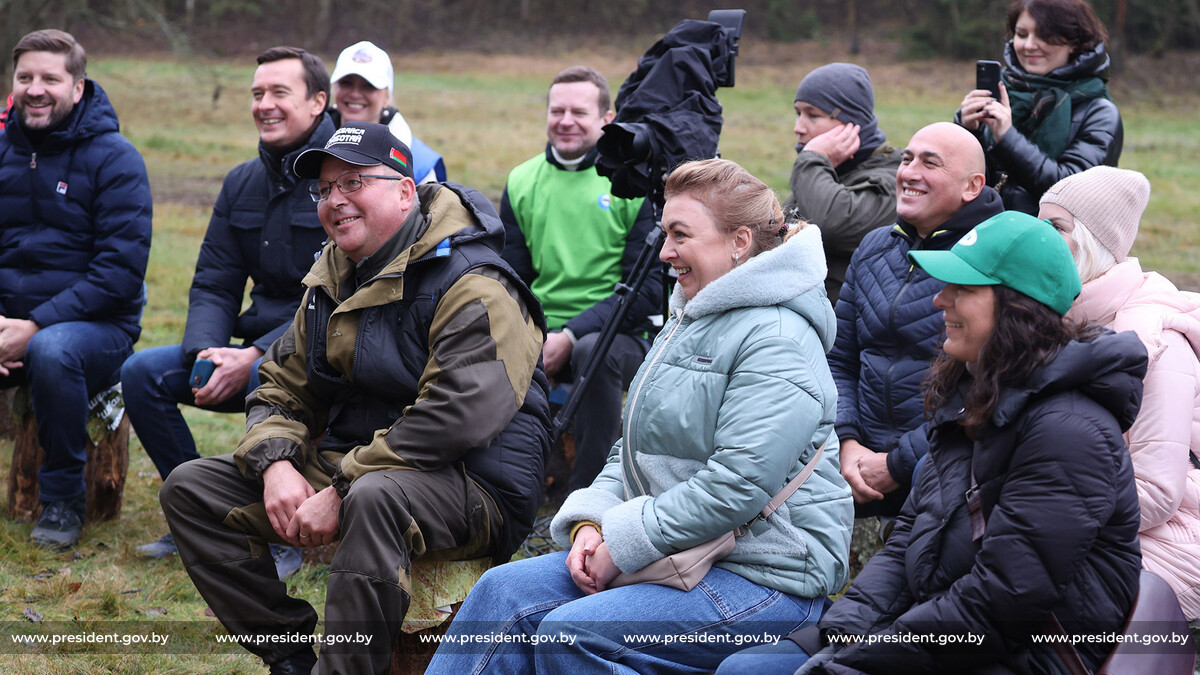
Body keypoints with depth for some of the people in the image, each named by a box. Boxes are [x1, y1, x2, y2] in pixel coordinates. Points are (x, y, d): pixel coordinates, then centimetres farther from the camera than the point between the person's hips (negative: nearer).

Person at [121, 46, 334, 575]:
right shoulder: (242, 183, 12)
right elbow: (212, 285, 11)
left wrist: (253, 356, -24)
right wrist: (206, 352, -11)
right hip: (256, 349, 7)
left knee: (266, 379, -38)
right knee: (142, 371, -11)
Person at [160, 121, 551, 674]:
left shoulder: (472, 287, -15)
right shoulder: (332, 281, 13)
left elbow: (454, 419, -27)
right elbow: (281, 389, 16)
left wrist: (341, 492, -25)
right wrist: (275, 465, -8)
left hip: (471, 489, -8)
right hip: (343, 468, 8)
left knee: (376, 497, -42)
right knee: (191, 488, -1)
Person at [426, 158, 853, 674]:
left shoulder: (776, 341, -16)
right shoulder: (686, 322, 17)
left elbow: (735, 488, -24)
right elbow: (633, 449, 19)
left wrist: (622, 545, -18)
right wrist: (591, 524, 0)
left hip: (767, 574, -9)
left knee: (569, 634, -26)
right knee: (505, 591, -7)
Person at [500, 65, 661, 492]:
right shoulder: (521, 182, 13)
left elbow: (648, 288, -7)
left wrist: (572, 334, -18)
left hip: (620, 335, -3)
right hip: (538, 334, 4)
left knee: (596, 350, -38)